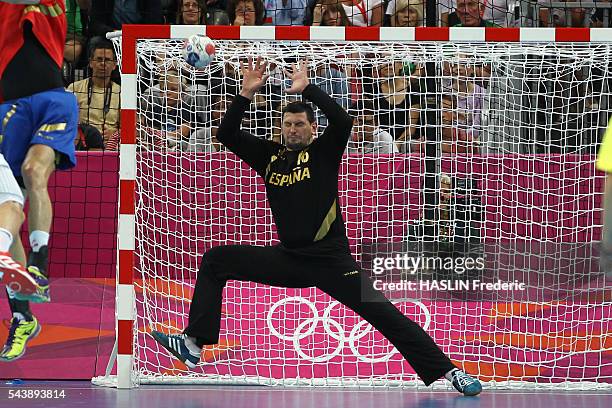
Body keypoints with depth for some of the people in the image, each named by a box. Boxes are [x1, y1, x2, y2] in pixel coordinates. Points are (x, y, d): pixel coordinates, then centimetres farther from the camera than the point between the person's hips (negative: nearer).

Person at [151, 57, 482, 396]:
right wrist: (247, 93, -7)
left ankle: (447, 371, -9)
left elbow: (343, 121, -21)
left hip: (331, 261, -5)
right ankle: (193, 343, -4)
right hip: (289, 259, 5)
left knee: (385, 314, -13)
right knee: (215, 260, -1)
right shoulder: (270, 155, 10)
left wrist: (307, 88, -19)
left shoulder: (324, 151, -1)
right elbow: (226, 135, 4)